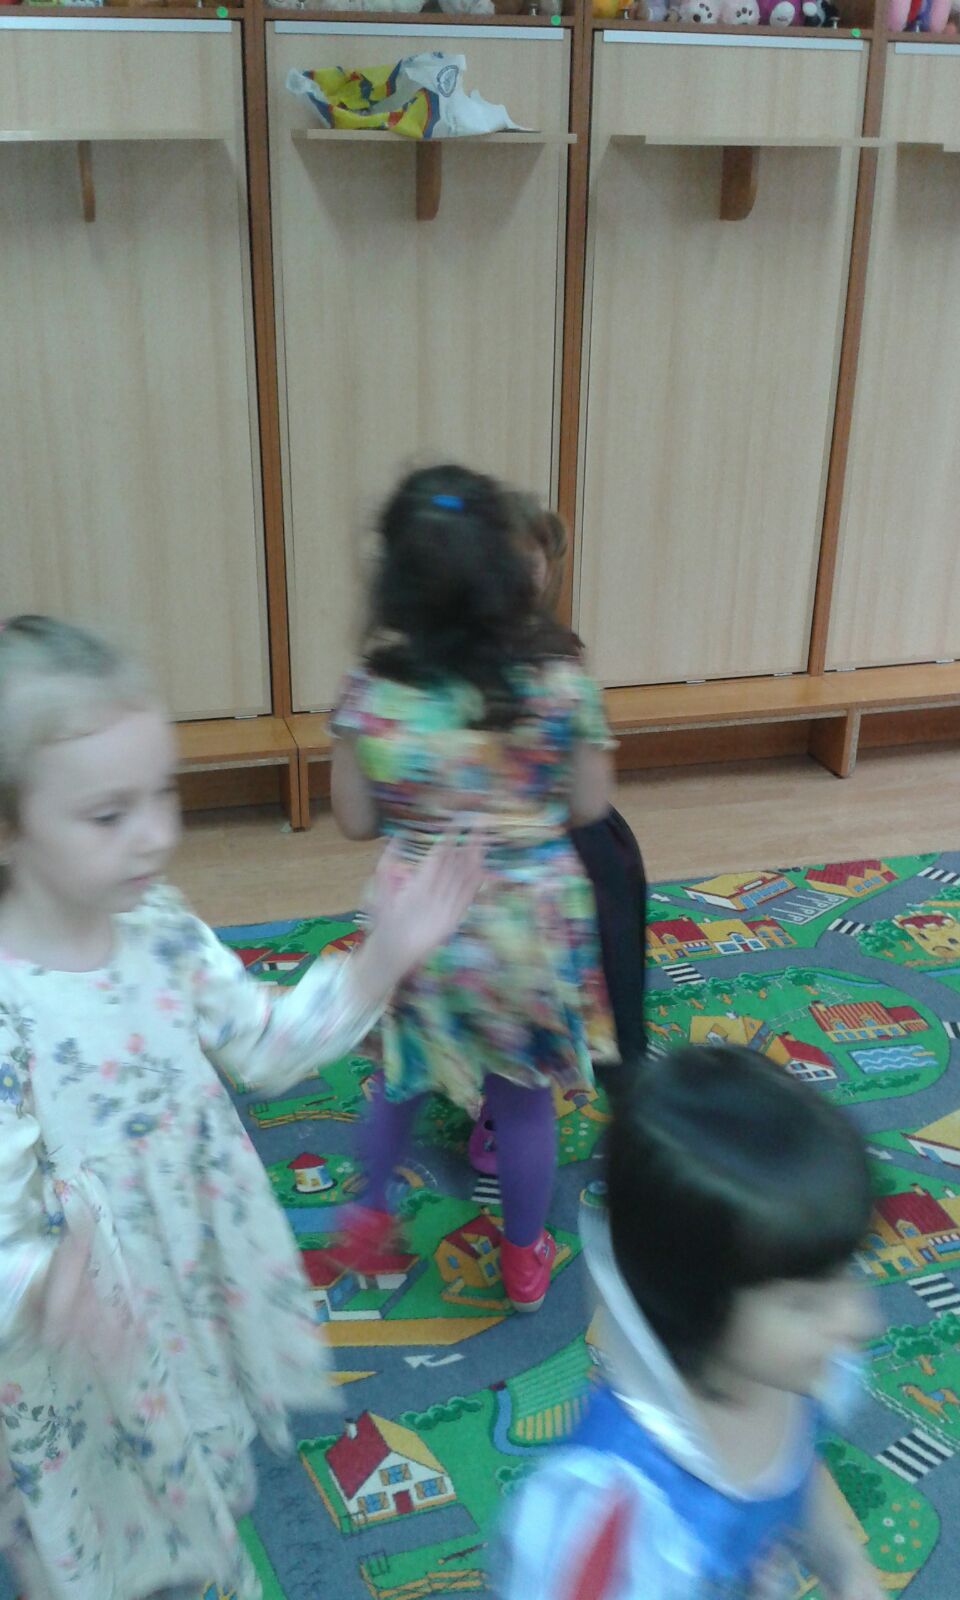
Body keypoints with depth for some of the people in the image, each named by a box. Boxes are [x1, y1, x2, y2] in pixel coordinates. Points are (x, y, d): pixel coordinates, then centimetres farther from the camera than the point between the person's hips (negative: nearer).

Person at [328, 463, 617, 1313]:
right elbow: (590, 806, -6)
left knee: (400, 1081, 26)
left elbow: (357, 821, -6)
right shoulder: (561, 680, -17)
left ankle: (371, 1216, 47)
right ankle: (525, 1258, 40)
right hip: (534, 927, 0)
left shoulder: (372, 694, -17)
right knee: (526, 1099, 20)